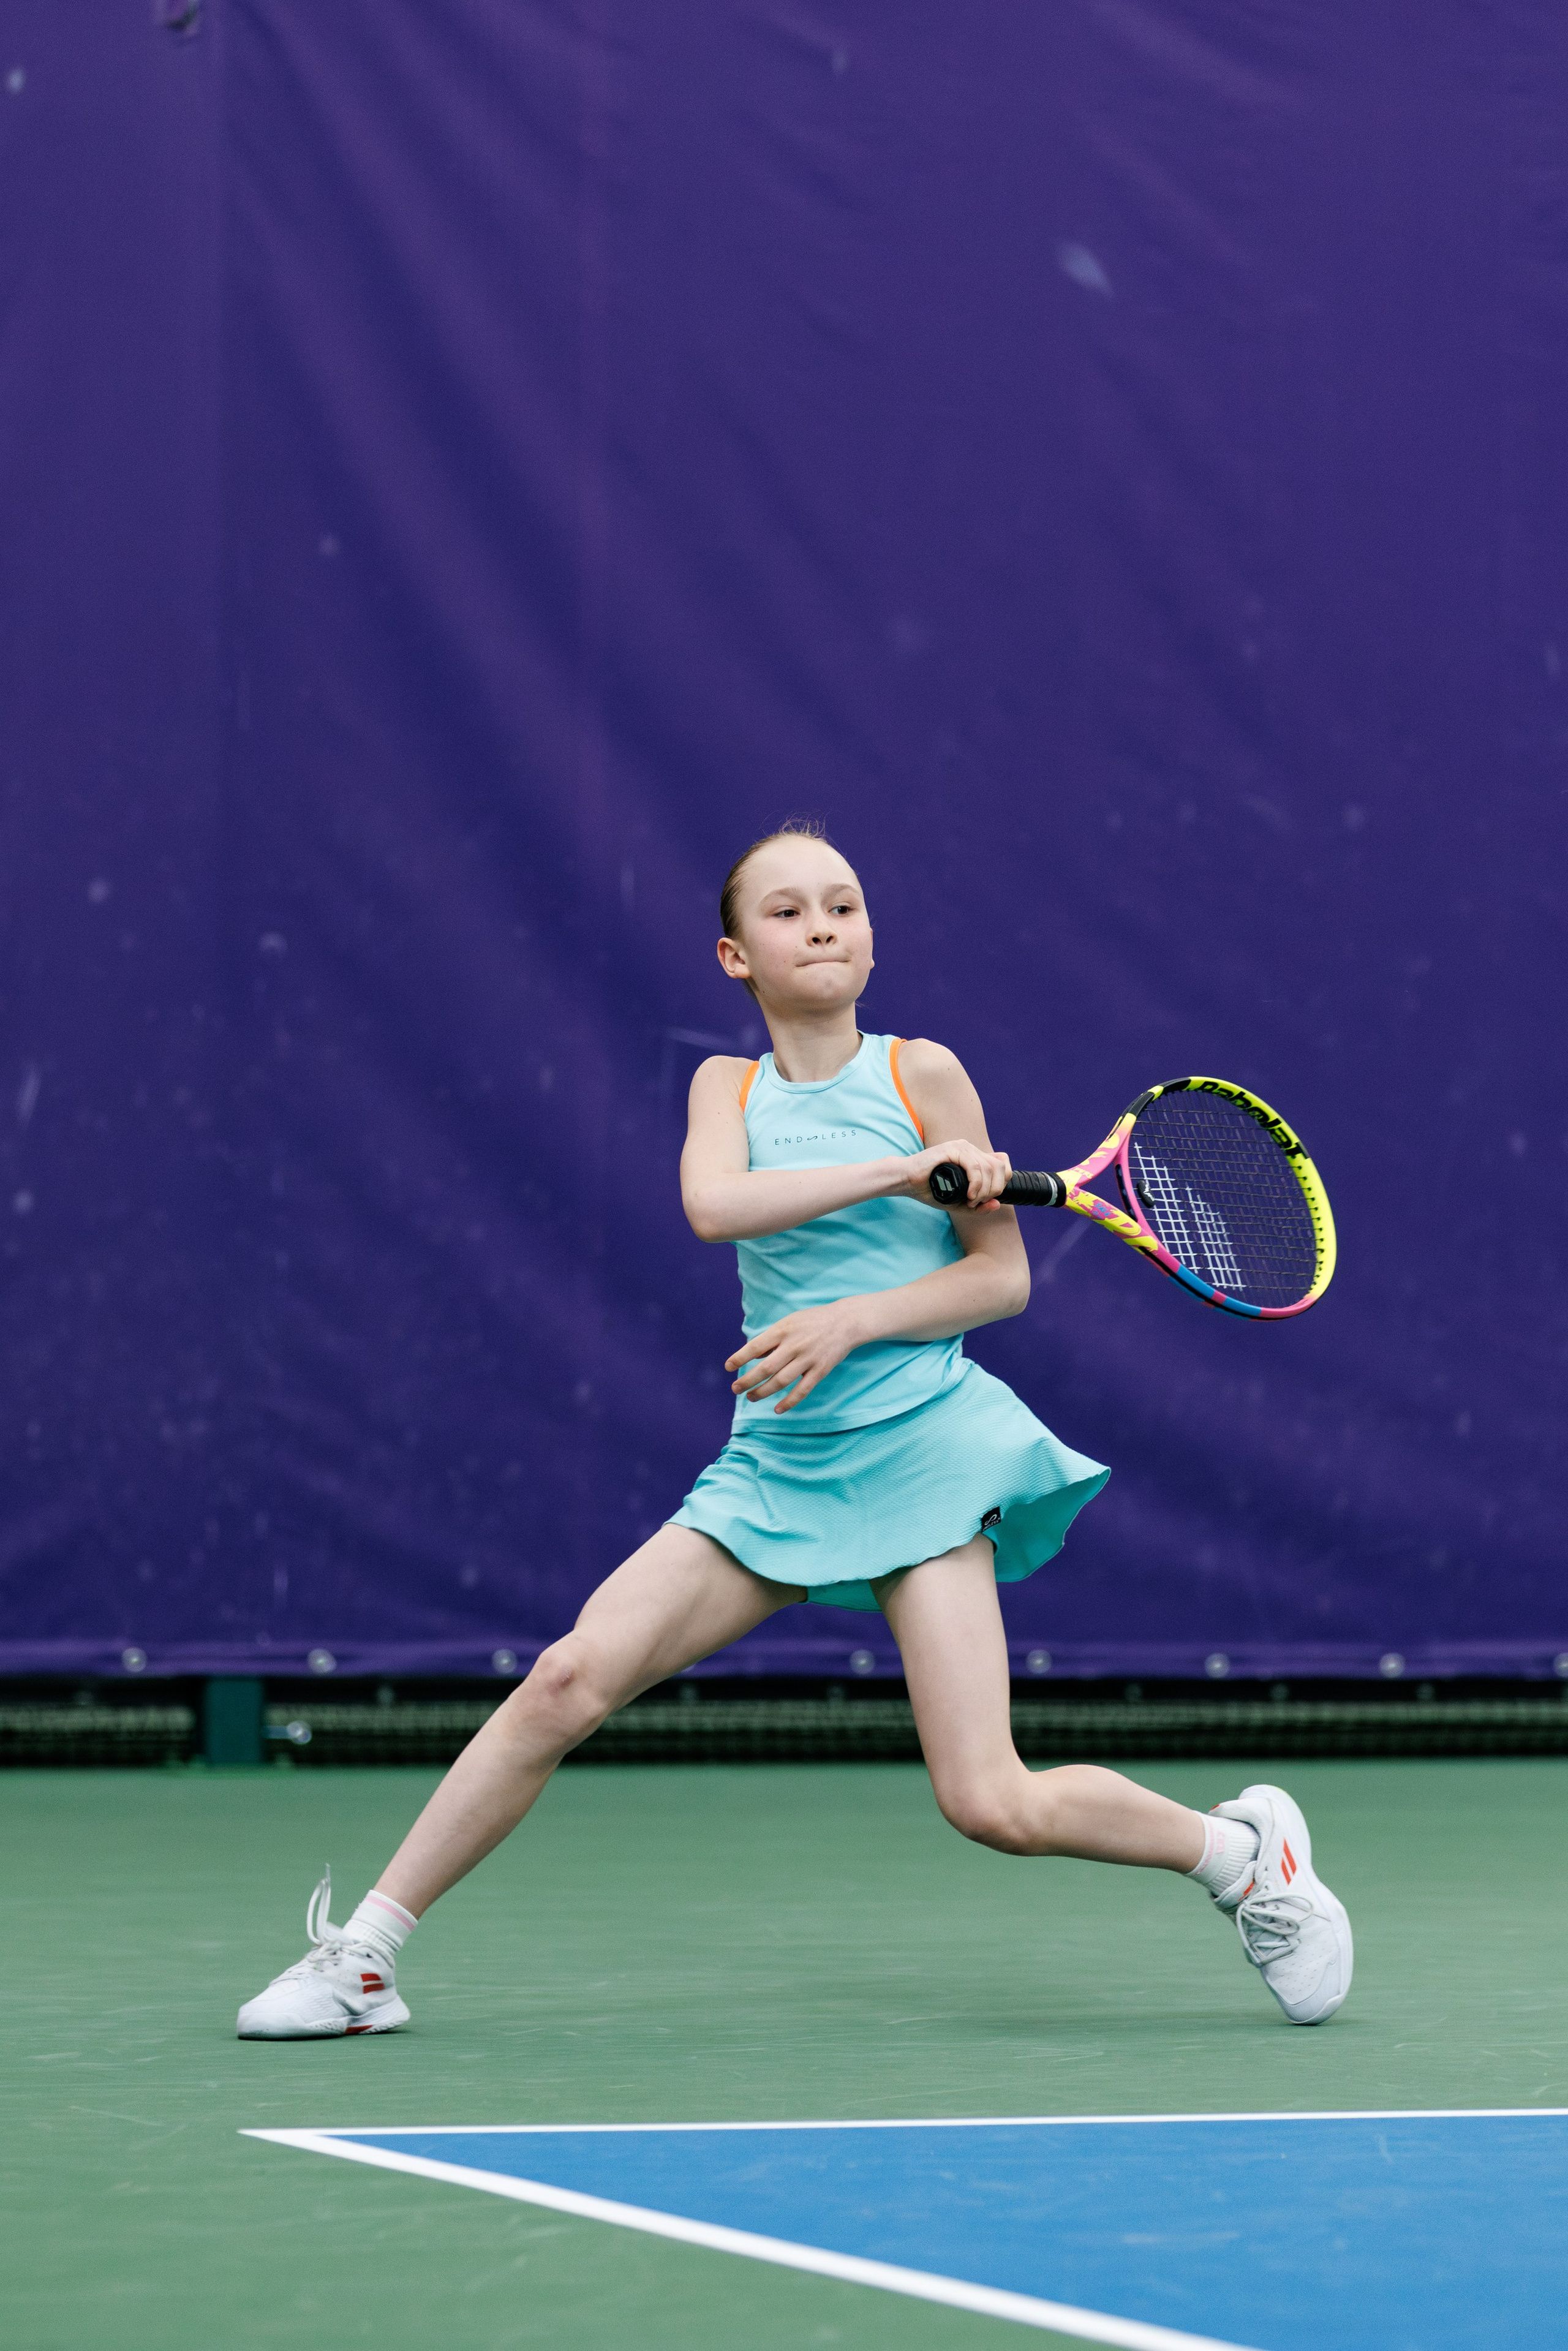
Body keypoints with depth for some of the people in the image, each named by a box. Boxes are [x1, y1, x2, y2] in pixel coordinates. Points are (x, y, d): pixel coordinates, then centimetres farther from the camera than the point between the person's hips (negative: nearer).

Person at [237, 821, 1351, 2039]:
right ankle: (363, 1957, -4)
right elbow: (714, 1202, -15)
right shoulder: (729, 1085, 8)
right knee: (570, 1677, -12)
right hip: (775, 1457, 3)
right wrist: (899, 1170, -23)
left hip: (921, 1448, -3)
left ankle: (1243, 1850, 13)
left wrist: (851, 1321, -13)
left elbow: (1003, 1275, 0)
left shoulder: (922, 1072, 0)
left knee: (994, 1805, -13)